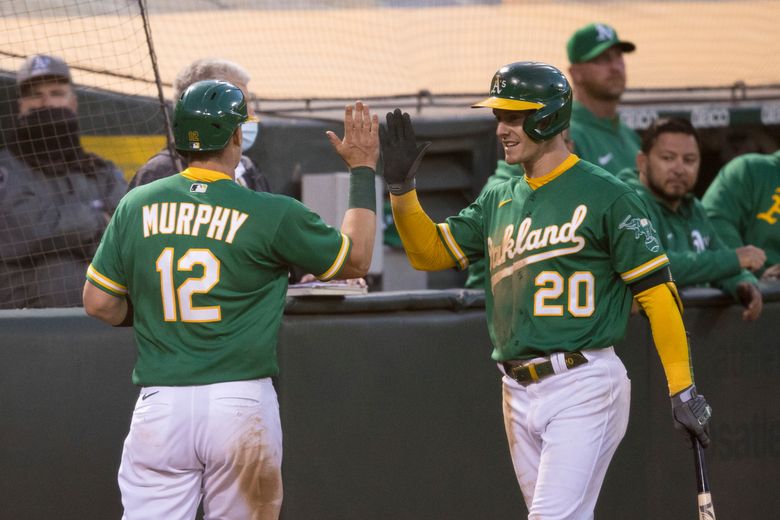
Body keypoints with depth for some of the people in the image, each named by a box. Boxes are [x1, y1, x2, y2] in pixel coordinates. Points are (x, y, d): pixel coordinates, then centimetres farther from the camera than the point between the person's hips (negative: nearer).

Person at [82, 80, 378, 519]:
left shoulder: (137, 206, 3)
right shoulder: (272, 214, -5)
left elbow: (99, 303, 7)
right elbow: (356, 260, 9)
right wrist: (363, 169, 17)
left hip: (160, 405, 2)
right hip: (241, 401, -2)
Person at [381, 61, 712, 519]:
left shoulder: (605, 195, -6)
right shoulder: (500, 200, 15)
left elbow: (657, 290, -9)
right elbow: (430, 253, 18)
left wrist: (684, 391, -14)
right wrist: (401, 187, 1)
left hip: (584, 386, -7)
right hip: (519, 394, 7)